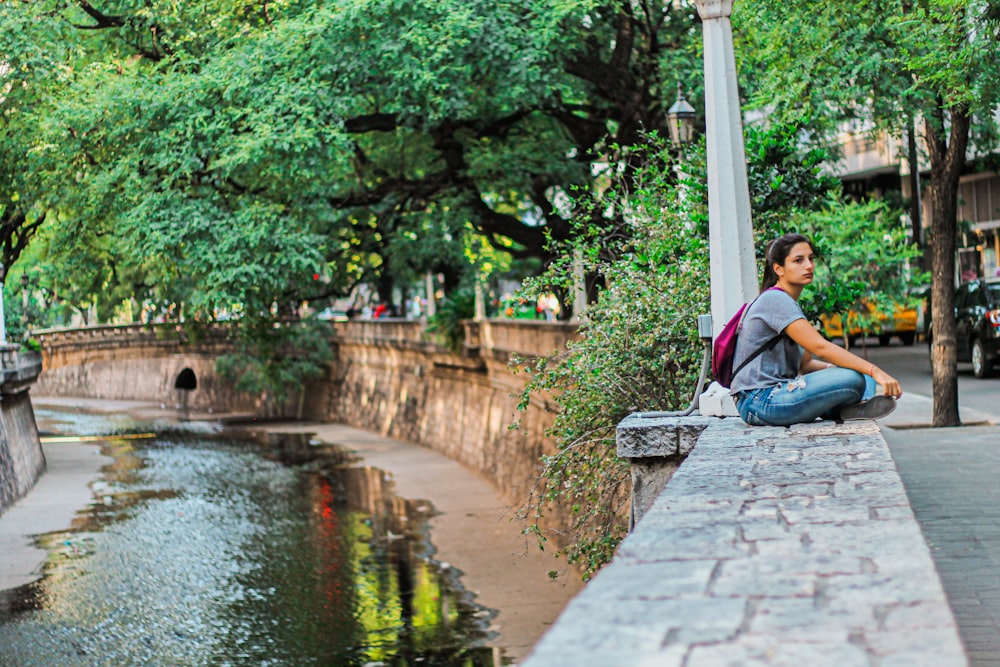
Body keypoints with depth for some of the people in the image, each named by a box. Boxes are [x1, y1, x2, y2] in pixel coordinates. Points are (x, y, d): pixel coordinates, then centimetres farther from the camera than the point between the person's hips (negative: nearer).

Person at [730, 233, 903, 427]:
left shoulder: (787, 303, 20)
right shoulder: (775, 300, -12)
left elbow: (806, 363, 18)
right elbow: (820, 347, -22)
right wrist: (875, 371, -26)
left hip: (779, 392, 10)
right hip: (759, 401, -10)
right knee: (853, 380, -23)